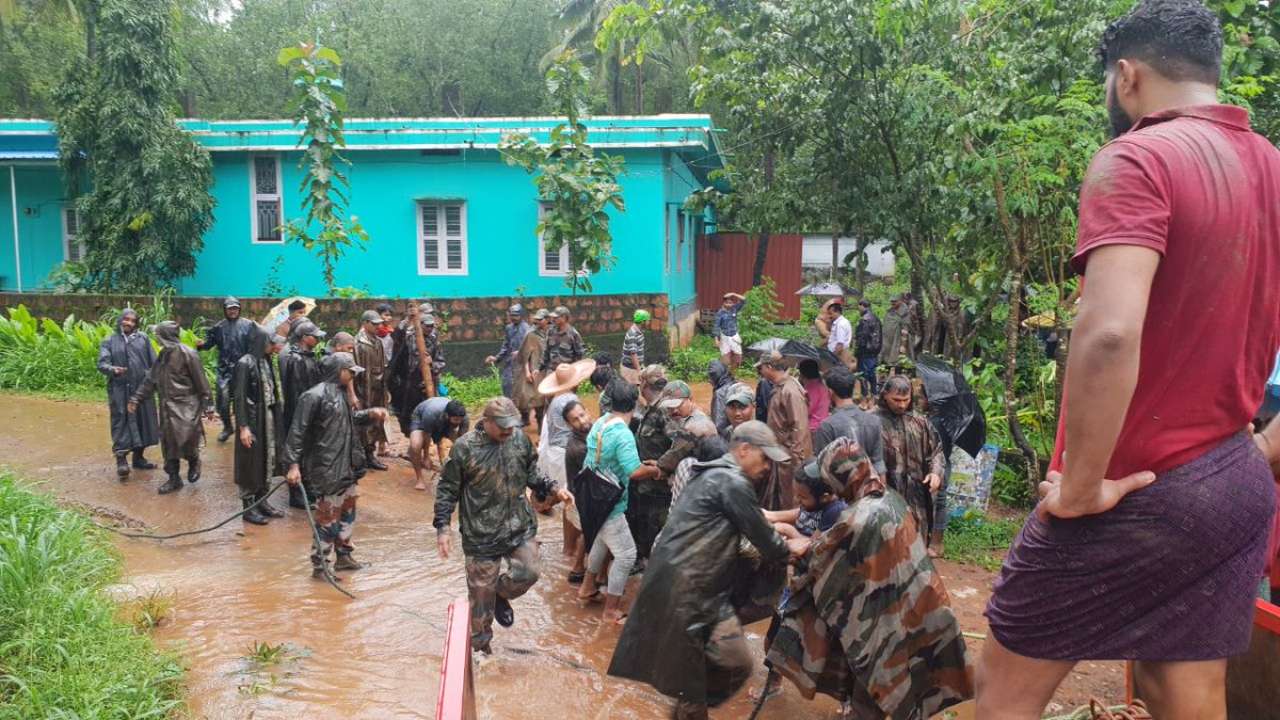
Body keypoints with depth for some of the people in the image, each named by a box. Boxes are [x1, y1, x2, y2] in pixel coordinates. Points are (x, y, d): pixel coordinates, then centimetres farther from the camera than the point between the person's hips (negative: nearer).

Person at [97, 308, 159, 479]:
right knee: (121, 422, -5)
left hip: (142, 388, 3)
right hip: (120, 390, -2)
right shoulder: (109, 341, 4)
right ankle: (121, 459, -4)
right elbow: (101, 364, -6)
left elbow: (153, 362, 9)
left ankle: (138, 457, 21)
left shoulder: (143, 338, 8)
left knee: (143, 421, 8)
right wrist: (113, 370, -26)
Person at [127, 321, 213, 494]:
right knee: (168, 443, 8)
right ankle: (174, 479, 19)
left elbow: (201, 381, -11)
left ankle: (194, 462, 15)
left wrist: (208, 405, -10)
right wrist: (136, 399, 12)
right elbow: (150, 379, 16)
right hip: (167, 406, 7)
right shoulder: (163, 355, 8)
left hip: (186, 405, -7)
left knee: (185, 438, -16)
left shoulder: (187, 354, -13)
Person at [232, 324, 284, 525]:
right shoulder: (245, 363, -15)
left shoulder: (266, 362, 6)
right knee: (251, 462, 3)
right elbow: (239, 397, -16)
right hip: (252, 419, -7)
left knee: (266, 460, 13)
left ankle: (261, 501, 24)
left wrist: (277, 417, 11)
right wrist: (243, 427, -19)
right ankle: (249, 506, 13)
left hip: (268, 418, 7)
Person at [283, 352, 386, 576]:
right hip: (326, 469, -9)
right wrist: (293, 465, -22)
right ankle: (320, 566, 13)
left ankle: (343, 555, 36)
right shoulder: (314, 396, -18)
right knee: (328, 516, -1)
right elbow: (297, 432, -19)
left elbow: (350, 418, 26)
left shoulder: (341, 393, 9)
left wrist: (370, 413, 8)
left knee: (348, 511, 20)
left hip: (346, 466, 10)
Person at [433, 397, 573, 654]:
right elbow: (447, 490, -7)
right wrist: (442, 528, -10)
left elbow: (531, 474, 12)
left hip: (519, 527, 4)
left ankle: (501, 595, 31)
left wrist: (553, 489, -4)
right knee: (481, 590, 7)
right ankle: (480, 644, 28)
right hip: (481, 533, -3)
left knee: (528, 573, -3)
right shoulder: (464, 447, -14)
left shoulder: (520, 440, -3)